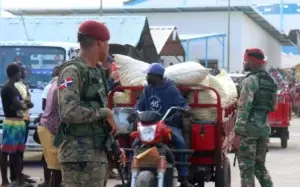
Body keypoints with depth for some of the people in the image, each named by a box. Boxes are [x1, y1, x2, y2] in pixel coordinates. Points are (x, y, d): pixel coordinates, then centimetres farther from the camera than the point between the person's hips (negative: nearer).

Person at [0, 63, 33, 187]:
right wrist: (25, 105, -1)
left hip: (19, 123, 10)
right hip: (11, 123, -10)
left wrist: (24, 103, -5)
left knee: (17, 152, 13)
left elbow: (18, 104, 18)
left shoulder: (13, 88, 16)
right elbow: (18, 106, -22)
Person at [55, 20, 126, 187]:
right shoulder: (72, 71, -12)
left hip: (99, 154, 10)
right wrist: (105, 113, -14)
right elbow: (69, 112, -25)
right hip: (80, 156, -10)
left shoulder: (97, 72, 17)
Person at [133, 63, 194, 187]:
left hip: (170, 124, -4)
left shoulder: (171, 89, -2)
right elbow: (140, 105, 9)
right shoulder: (147, 89, 12)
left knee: (181, 143, -29)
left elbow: (181, 103, -8)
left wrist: (186, 108, -33)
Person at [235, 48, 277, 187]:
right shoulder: (271, 81, 13)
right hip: (264, 127, 8)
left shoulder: (250, 80, -12)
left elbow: (244, 106, -19)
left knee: (246, 166, -3)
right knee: (259, 165, 16)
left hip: (250, 127, -8)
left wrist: (238, 128, -20)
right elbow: (273, 106, 18)